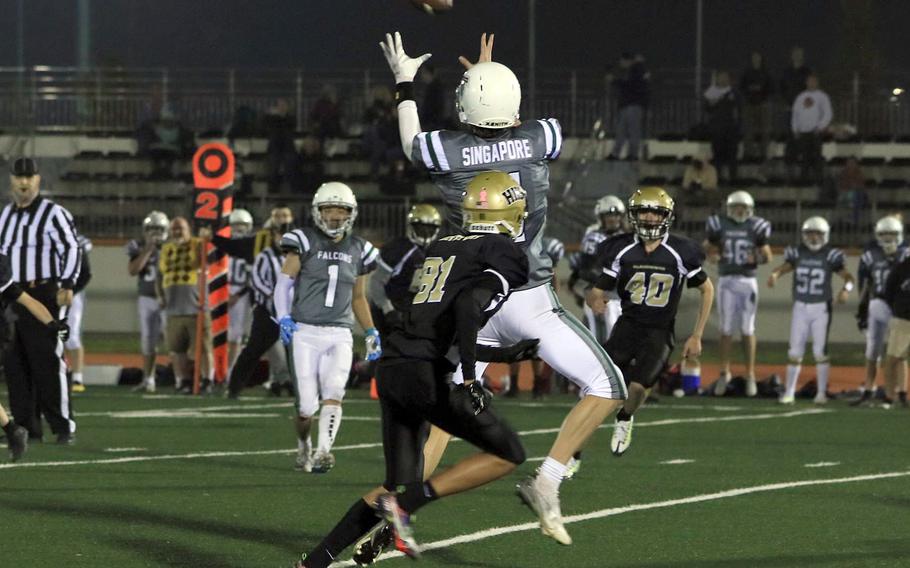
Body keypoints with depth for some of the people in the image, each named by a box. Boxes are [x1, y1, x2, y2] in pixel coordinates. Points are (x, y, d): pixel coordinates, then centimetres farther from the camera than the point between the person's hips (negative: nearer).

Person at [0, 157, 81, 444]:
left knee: (47, 362, -10)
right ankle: (27, 426, 10)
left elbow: (71, 249, -10)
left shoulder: (53, 214, -5)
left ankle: (65, 427, -5)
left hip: (44, 296, -7)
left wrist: (67, 285, -20)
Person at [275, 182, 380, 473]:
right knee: (307, 405, -2)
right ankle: (303, 446, 27)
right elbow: (284, 282, -4)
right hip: (304, 332, -3)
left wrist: (371, 334, 15)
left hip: (339, 335, 3)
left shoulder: (358, 250, 12)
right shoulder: (304, 242, 0)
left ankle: (323, 452, -28)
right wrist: (283, 318, -18)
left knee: (333, 392, -20)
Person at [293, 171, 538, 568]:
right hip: (428, 375, -8)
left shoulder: (442, 248, 24)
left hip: (393, 370, 8)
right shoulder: (506, 256, 0)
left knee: (399, 484, 14)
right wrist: (468, 379, -23)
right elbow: (469, 305, -19)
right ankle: (404, 504, -6)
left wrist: (506, 355, 34)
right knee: (507, 453, 5)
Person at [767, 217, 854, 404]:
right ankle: (789, 392, 10)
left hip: (821, 308, -2)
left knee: (820, 351, -4)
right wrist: (774, 275, -31)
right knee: (795, 352, 3)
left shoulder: (831, 255, -4)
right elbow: (783, 267, -8)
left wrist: (846, 289, -29)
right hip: (800, 307, 2)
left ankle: (822, 392, 5)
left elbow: (848, 276, -8)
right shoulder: (797, 253, 3)